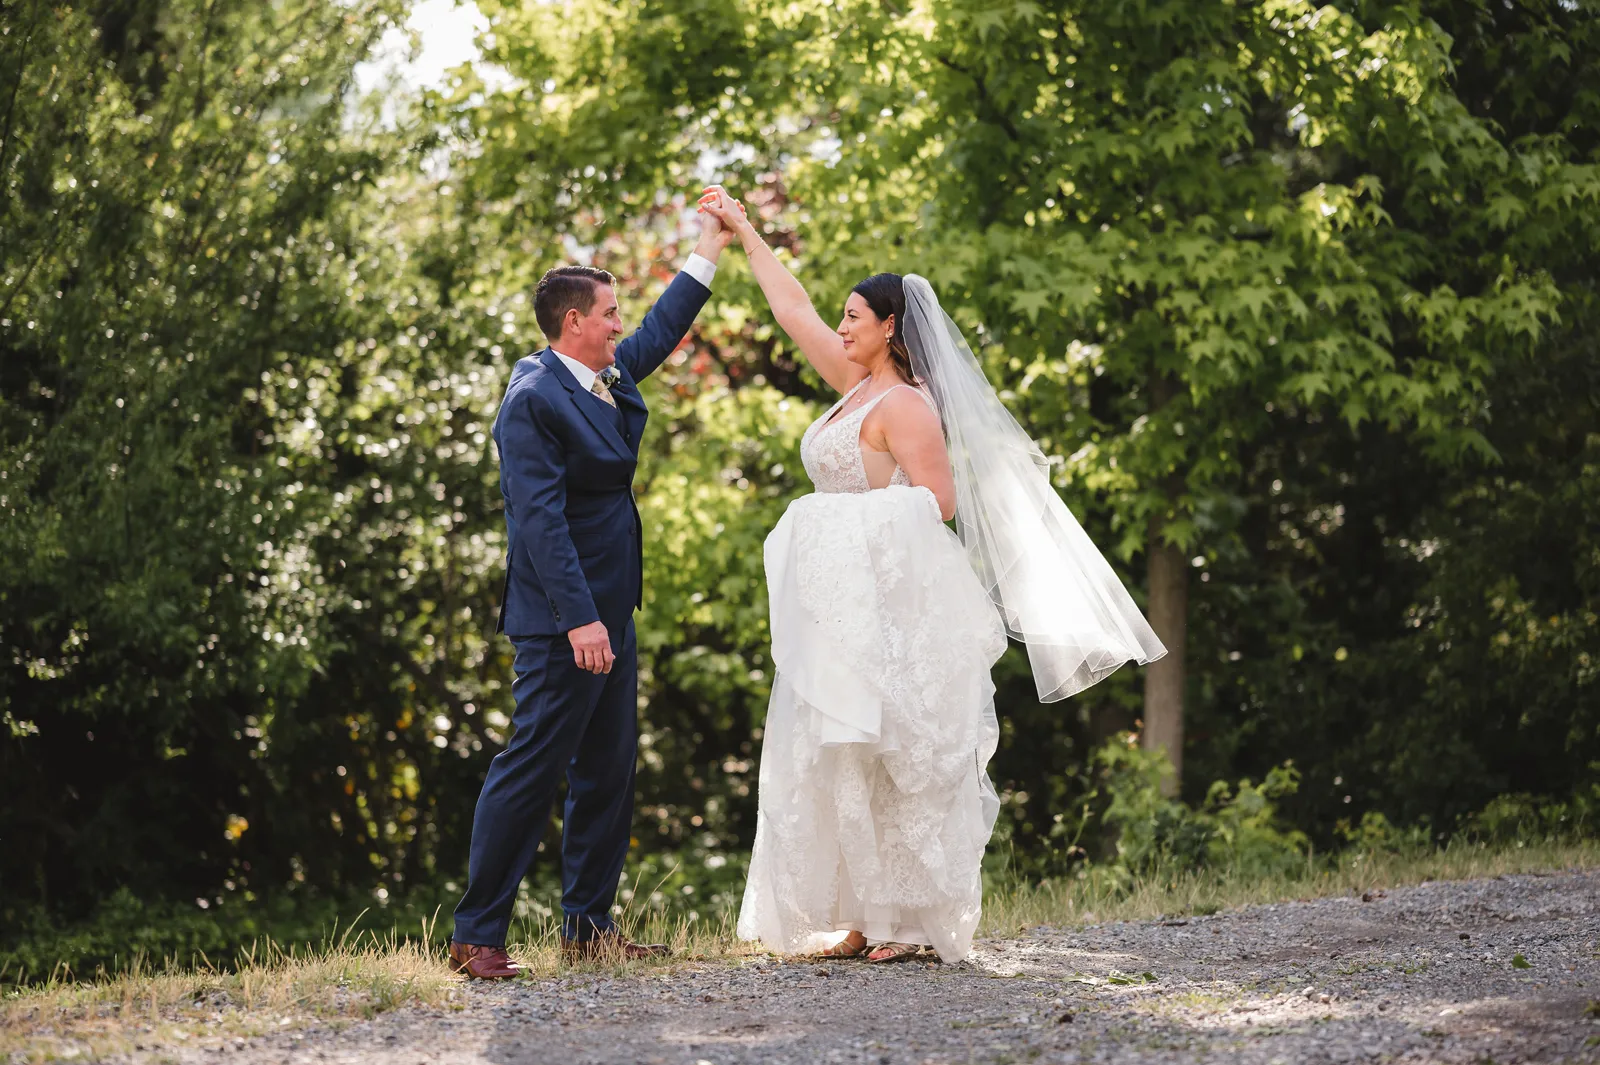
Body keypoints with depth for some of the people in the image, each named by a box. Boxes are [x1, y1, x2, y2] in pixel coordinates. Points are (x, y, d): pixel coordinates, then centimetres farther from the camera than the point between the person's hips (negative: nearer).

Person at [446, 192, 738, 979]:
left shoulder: (609, 377, 11)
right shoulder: (534, 401, -16)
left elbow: (658, 334, 31)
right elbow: (541, 519, -22)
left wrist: (707, 255, 32)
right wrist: (579, 619, -27)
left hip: (610, 613, 10)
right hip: (566, 618, -10)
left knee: (608, 774, 12)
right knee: (530, 771, -8)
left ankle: (588, 927, 19)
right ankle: (477, 935, -3)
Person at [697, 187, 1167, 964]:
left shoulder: (905, 404, -10)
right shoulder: (858, 385, 14)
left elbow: (937, 501, -17)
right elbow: (791, 308, 24)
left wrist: (852, 517, -10)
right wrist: (741, 230, 29)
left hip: (890, 603, -9)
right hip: (843, 607, 9)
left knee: (895, 759, -9)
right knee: (840, 760, 6)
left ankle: (920, 921, -6)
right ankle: (869, 919, 8)